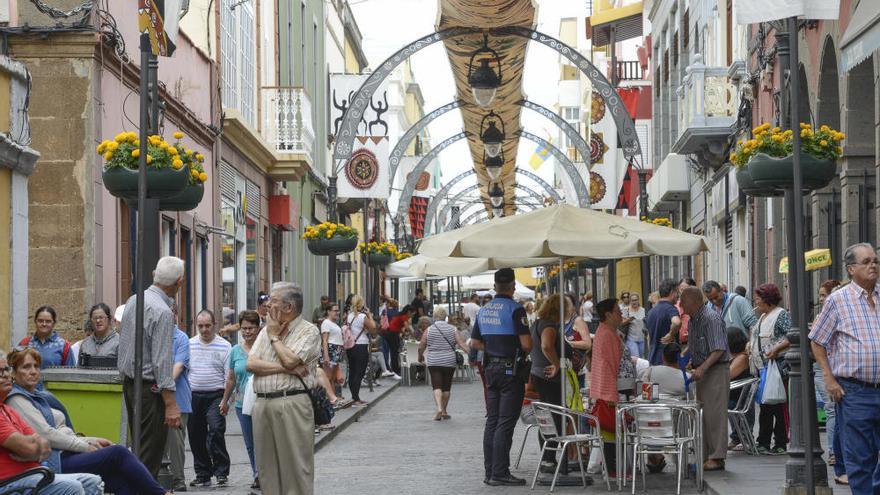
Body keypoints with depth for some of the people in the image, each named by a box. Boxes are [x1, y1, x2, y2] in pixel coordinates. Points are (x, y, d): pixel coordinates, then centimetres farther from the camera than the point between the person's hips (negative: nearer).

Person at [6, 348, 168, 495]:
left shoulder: (36, 397, 25)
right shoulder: (16, 399, -3)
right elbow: (45, 435, -13)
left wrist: (91, 441, 8)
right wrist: (86, 447, -8)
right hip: (54, 463, -9)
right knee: (118, 453, -19)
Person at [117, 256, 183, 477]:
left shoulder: (133, 300, 8)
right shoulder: (163, 312, -19)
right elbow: (162, 361, -21)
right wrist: (171, 404, -20)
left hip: (128, 382, 9)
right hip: (150, 387, -9)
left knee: (138, 446, 15)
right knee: (150, 453, -6)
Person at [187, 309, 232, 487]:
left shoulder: (224, 346, 0)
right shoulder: (189, 345, 9)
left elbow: (229, 376, -3)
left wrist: (226, 400, -11)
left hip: (215, 396, -4)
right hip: (193, 396, 4)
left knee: (216, 430, -18)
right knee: (196, 437, 6)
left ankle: (221, 472, -9)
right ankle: (202, 474, 16)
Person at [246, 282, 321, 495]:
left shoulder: (308, 331, -1)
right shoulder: (267, 330, 18)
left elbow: (290, 360, -16)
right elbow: (251, 364, 5)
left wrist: (274, 337, 0)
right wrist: (284, 368, -8)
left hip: (292, 403, -6)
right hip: (262, 403, 6)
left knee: (295, 465, -5)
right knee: (267, 467, 9)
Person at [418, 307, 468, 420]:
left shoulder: (428, 330, -1)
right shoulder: (453, 329, 1)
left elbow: (421, 347, 4)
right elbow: (461, 344, -8)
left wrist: (420, 357, 22)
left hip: (434, 362, -1)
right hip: (449, 361, 2)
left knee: (437, 386, -4)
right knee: (447, 387, 12)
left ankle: (439, 408, -24)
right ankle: (444, 411, 19)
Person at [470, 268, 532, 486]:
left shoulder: (484, 310, 9)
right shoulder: (514, 309, -13)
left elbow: (475, 342, 15)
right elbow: (526, 343, -18)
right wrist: (525, 352, 2)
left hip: (491, 368, 7)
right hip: (511, 369, -7)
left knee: (492, 421, 11)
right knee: (505, 423, -5)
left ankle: (490, 472, 14)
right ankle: (500, 473, -5)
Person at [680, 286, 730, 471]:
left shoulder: (711, 318, -16)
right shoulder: (693, 320, 14)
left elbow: (718, 350, -22)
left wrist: (702, 368, -29)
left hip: (716, 370, -10)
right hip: (702, 371, 10)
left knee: (714, 413, -10)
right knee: (703, 414, 10)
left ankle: (717, 457, -8)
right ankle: (706, 456, 14)